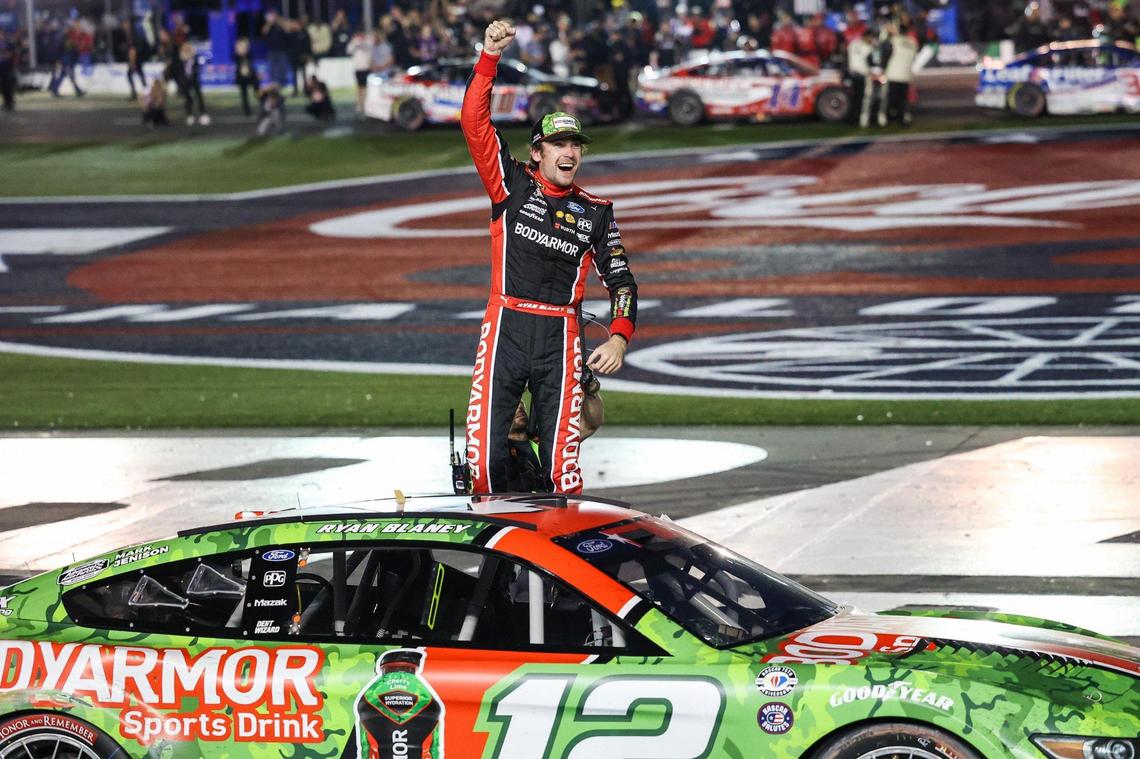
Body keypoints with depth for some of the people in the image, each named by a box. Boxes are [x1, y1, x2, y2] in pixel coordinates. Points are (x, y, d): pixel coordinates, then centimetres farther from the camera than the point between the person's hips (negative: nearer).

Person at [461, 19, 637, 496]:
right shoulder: (512, 185, 7)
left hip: (560, 336, 1)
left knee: (561, 459, -2)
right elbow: (474, 122, -2)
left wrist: (618, 337, -4)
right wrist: (490, 57, -10)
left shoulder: (595, 213, 11)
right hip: (505, 327, -1)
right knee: (484, 452, -8)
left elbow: (621, 280, 12)